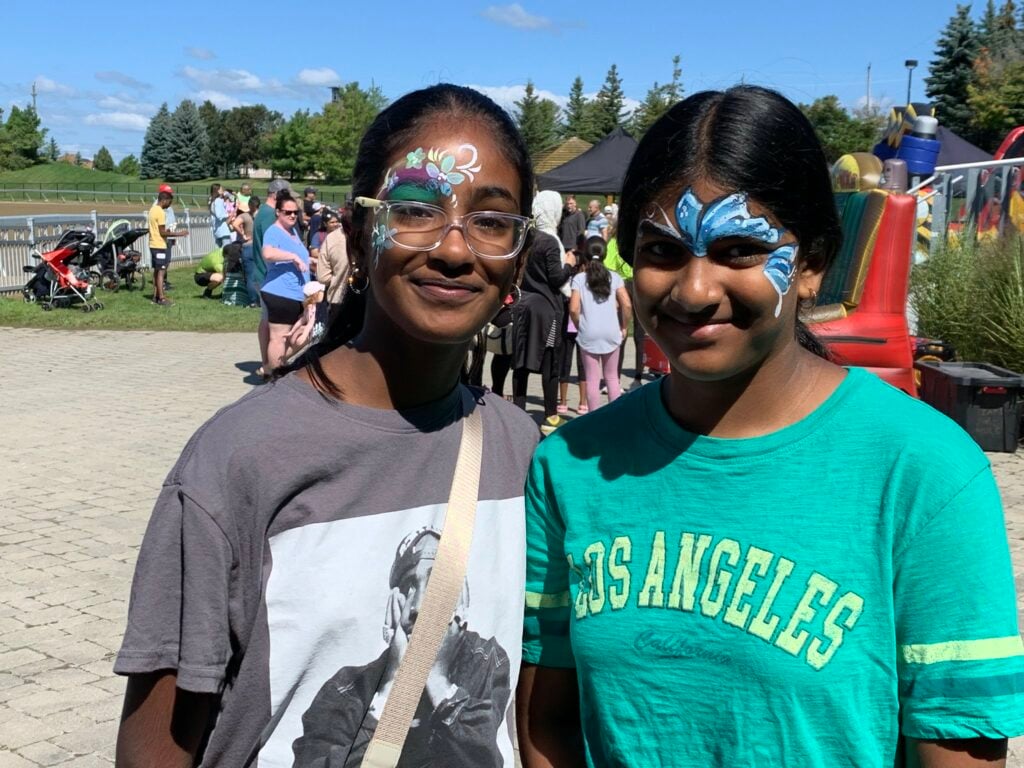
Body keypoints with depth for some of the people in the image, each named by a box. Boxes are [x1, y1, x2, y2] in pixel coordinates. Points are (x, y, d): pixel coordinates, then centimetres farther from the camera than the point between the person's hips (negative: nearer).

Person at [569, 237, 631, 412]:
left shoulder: (579, 278, -4)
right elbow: (627, 305, -7)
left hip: (589, 334, -2)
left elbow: (573, 308, -13)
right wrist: (623, 326, 6)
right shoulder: (614, 277, 1)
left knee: (592, 379, 4)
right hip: (611, 332, 2)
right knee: (612, 377, 15)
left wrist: (580, 325, 4)